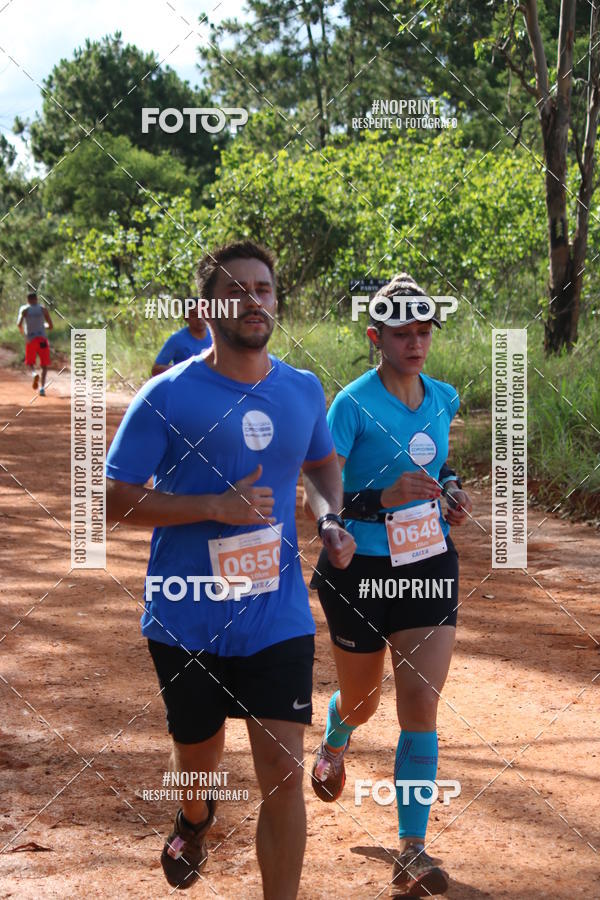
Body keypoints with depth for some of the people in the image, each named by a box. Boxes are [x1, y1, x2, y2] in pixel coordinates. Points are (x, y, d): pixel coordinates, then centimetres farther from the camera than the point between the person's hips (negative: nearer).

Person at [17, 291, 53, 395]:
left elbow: (19, 324, -8)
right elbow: (51, 326, 6)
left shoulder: (24, 309, 5)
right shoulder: (43, 309, 7)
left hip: (30, 339, 0)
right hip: (42, 339, 0)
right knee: (44, 365, 10)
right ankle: (42, 387, -8)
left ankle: (34, 374, -21)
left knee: (30, 363, 14)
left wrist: (22, 332, 11)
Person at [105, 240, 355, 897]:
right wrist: (217, 506, -22)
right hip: (188, 619, -1)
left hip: (279, 618, 2)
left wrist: (330, 519, 0)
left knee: (283, 774, -7)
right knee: (197, 752, 20)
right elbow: (114, 499, -11)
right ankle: (194, 818, 56)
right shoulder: (168, 396, -12)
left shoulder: (304, 391, 2)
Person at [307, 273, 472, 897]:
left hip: (431, 565, 3)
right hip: (362, 570, -3)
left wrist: (450, 491, 4)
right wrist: (383, 498, -32)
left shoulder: (444, 398, 4)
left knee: (420, 705, -6)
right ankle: (334, 743, 54)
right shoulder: (352, 404, -15)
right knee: (362, 701, 15)